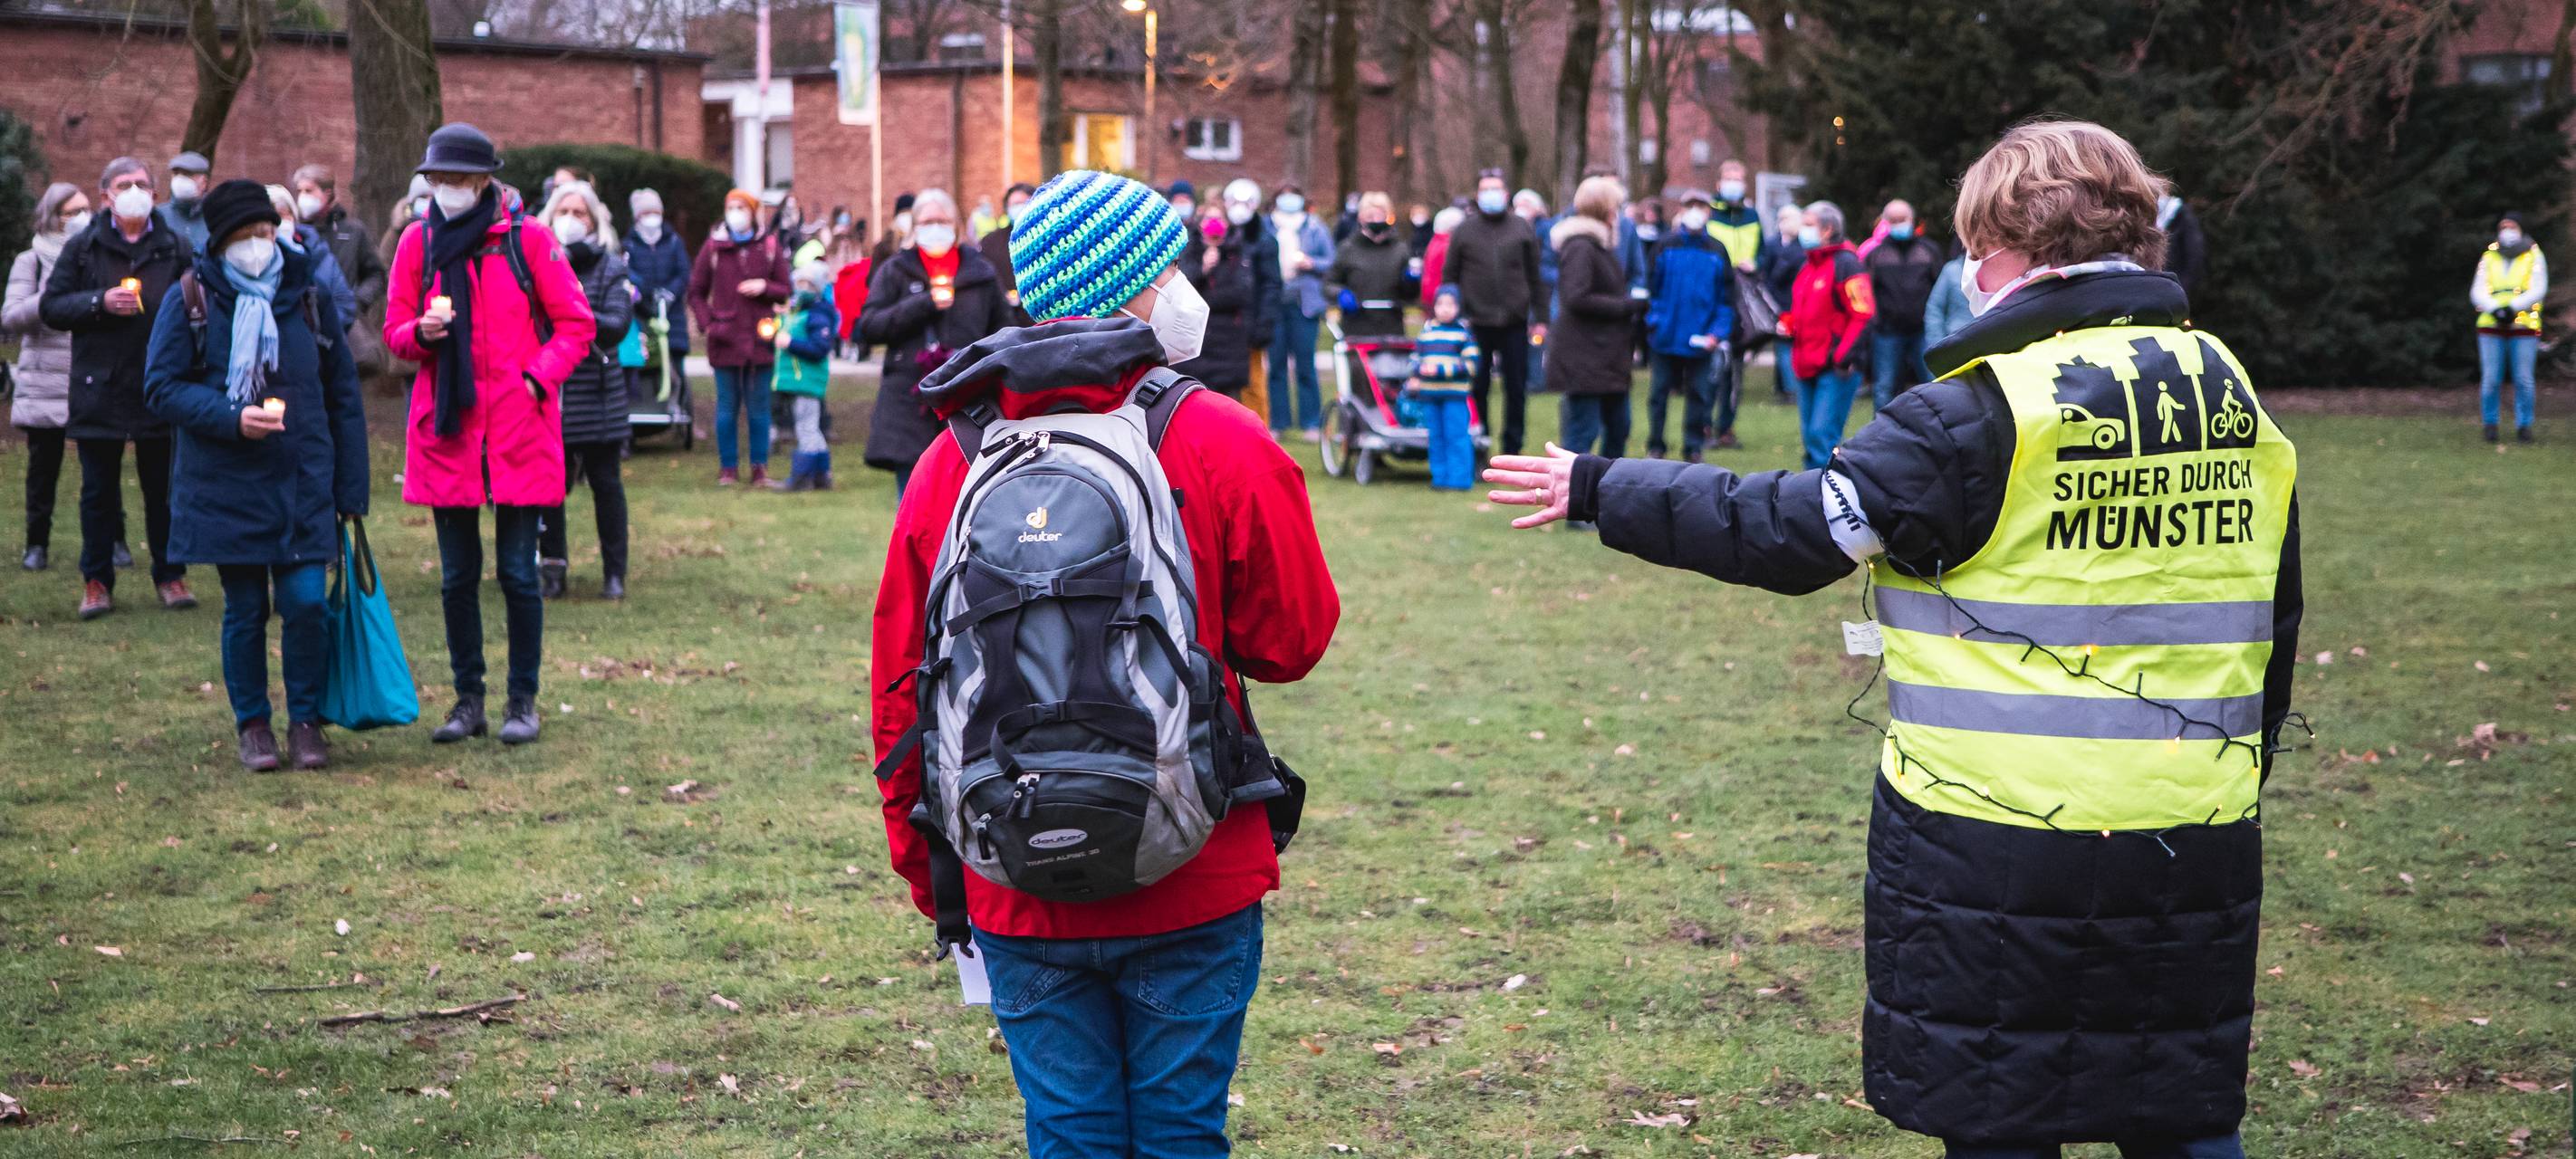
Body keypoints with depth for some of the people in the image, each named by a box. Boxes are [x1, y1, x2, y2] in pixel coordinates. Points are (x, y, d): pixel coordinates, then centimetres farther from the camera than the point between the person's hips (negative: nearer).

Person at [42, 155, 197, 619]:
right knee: (98, 491, 6)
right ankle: (97, 581, 15)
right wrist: (99, 302, -12)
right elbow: (51, 307, 2)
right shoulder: (83, 247, 3)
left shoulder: (176, 247, 4)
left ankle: (170, 576, 18)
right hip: (99, 387, 0)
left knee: (164, 489, 7)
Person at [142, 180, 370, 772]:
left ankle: (305, 719, 13)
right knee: (245, 610, 5)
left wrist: (351, 490, 5)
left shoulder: (310, 296, 4)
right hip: (226, 486, -1)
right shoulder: (189, 301, -2)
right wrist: (233, 418, -18)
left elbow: (344, 397, 8)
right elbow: (161, 388, -3)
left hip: (304, 483, 1)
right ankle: (252, 723, 22)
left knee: (306, 603, -5)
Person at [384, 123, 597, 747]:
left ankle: (522, 701, 11)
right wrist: (422, 332, -13)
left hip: (518, 427, -3)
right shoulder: (418, 241, 5)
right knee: (457, 575, 7)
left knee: (517, 573, 0)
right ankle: (468, 700, 17)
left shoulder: (528, 238, -2)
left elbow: (575, 325, 2)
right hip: (447, 426, 3)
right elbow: (395, 331, 10)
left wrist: (537, 377, -11)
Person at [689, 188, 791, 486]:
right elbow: (696, 292, 10)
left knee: (759, 406, 3)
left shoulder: (770, 246, 6)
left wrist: (765, 287, -12)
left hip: (760, 338, 0)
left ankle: (760, 467, 10)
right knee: (727, 406, 3)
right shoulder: (713, 247, 5)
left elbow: (784, 290, 9)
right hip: (725, 339, 0)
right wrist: (708, 323, -5)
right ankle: (728, 467, 9)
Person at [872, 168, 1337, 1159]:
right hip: (1192, 890, -2)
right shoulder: (1223, 444, -9)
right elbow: (1294, 640, -4)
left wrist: (921, 861, 16)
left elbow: (901, 680, 5)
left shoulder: (951, 459, 1)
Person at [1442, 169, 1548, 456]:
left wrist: (1540, 318, 4)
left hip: (1514, 324, 1)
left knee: (1516, 389, 4)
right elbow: (1449, 276, 7)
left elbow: (1536, 277, 9)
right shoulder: (1464, 231, 6)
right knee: (1477, 390, 3)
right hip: (1476, 324, -1)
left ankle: (1512, 451, 13)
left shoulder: (1523, 230, 7)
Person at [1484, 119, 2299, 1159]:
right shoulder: (2235, 398, 7)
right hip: (2201, 841, 6)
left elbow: (1787, 531, -10)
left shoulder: (1986, 412, -13)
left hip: (2004, 842, -6)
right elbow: (2272, 626, 14)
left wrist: (1600, 490, 0)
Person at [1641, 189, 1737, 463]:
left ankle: (1693, 450, 16)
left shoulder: (1718, 251, 4)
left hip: (1701, 342, 1)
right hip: (1665, 337, 0)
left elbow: (1726, 298, 4)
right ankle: (1655, 448, 18)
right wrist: (1653, 320, -9)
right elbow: (1651, 287, 3)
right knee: (1658, 393, 6)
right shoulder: (1665, 246, 2)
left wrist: (1718, 332, -6)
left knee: (1699, 394, 5)